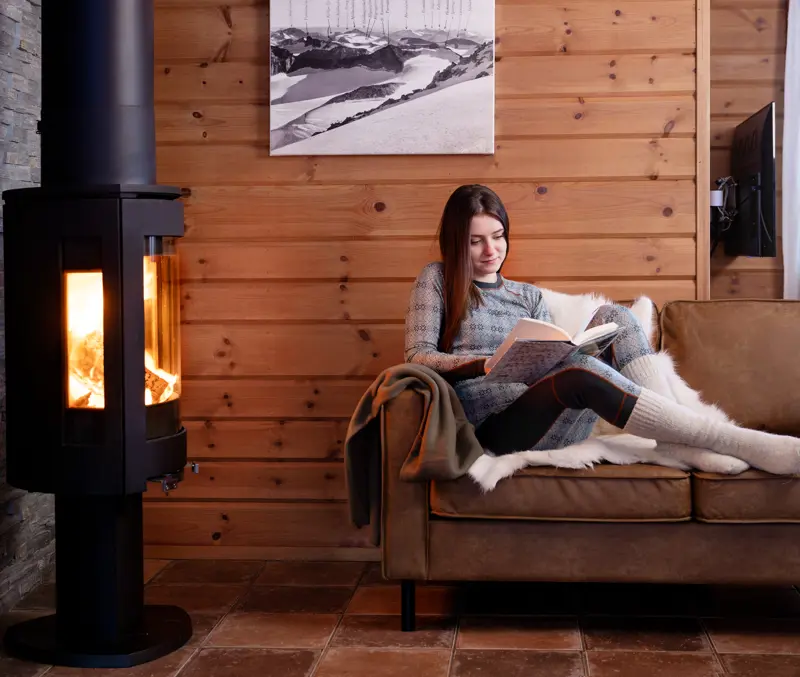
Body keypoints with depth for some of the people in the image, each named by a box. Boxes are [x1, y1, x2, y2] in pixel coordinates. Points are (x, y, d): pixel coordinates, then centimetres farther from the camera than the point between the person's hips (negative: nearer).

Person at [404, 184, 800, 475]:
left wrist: (561, 353, -7)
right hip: (493, 423, -5)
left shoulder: (528, 296, 26)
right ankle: (752, 447, -37)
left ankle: (675, 443, -31)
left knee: (614, 318, -15)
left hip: (550, 424, 5)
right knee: (583, 371, -34)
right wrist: (485, 364, -14)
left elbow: (553, 363, 18)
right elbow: (418, 356, 2)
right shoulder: (437, 280, 12)